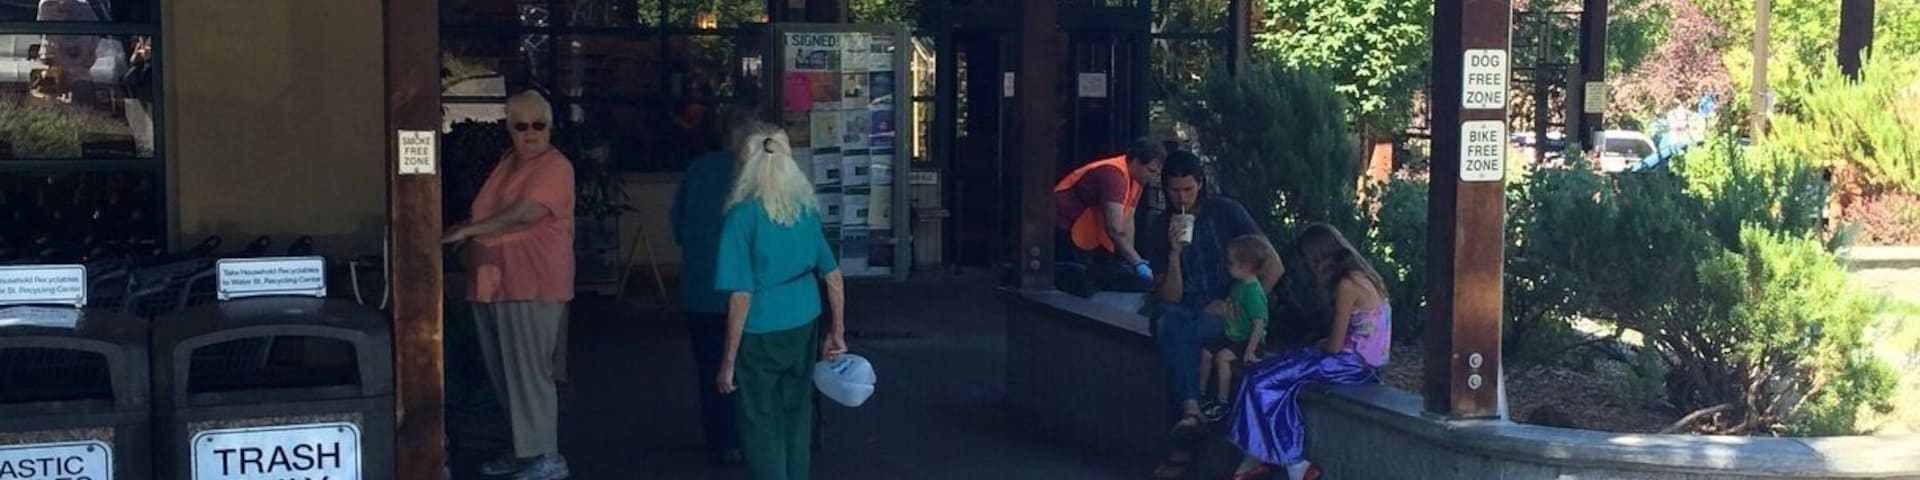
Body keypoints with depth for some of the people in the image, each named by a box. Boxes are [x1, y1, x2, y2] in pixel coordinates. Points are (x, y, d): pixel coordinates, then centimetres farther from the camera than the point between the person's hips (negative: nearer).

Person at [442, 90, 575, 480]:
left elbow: (524, 214, -23)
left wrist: (467, 231, -20)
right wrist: (467, 231, 10)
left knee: (528, 373, -8)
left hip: (532, 286, -9)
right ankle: (525, 448, 23)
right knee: (504, 374, 12)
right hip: (492, 284, 9)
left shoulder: (555, 167, -10)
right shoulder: (508, 162, 17)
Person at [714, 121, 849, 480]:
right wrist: (838, 332, 16)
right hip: (804, 327, 5)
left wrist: (728, 360, -11)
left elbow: (742, 294, -17)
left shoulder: (743, 214, -15)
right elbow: (834, 276, 4)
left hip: (760, 332, -5)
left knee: (761, 424, 7)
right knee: (797, 415, 18)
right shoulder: (807, 207, 0)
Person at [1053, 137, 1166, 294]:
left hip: (1089, 234, 10)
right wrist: (1138, 263, -31)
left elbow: (1127, 221, 6)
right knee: (1080, 286, -13)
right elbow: (1115, 230, -33)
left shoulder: (1135, 177, 3)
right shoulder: (1114, 174, -28)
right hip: (1065, 232, -10)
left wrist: (1130, 259, -2)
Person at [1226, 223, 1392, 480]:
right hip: (1360, 359, 9)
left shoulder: (1347, 284, -18)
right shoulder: (1360, 275, 10)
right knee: (1265, 373, 5)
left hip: (1352, 363, -9)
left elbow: (1336, 345, -16)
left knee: (1263, 383, -10)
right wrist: (1324, 343, 5)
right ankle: (1260, 457, 2)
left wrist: (1320, 345, 4)